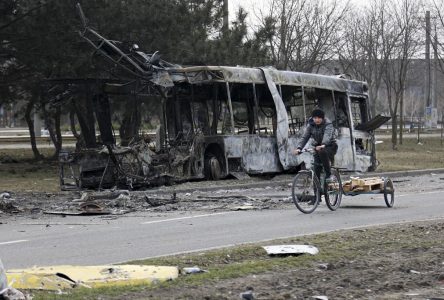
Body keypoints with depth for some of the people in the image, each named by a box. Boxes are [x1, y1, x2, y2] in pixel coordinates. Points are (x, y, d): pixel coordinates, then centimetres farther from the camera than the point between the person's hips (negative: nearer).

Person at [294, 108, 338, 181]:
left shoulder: (328, 125, -17)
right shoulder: (310, 125, -3)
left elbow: (327, 135, -37)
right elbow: (305, 137, -10)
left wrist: (323, 145, -57)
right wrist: (299, 148, -28)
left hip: (330, 146, -5)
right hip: (318, 147, 5)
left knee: (322, 152, -37)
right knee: (316, 170, -5)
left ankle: (328, 174, -22)